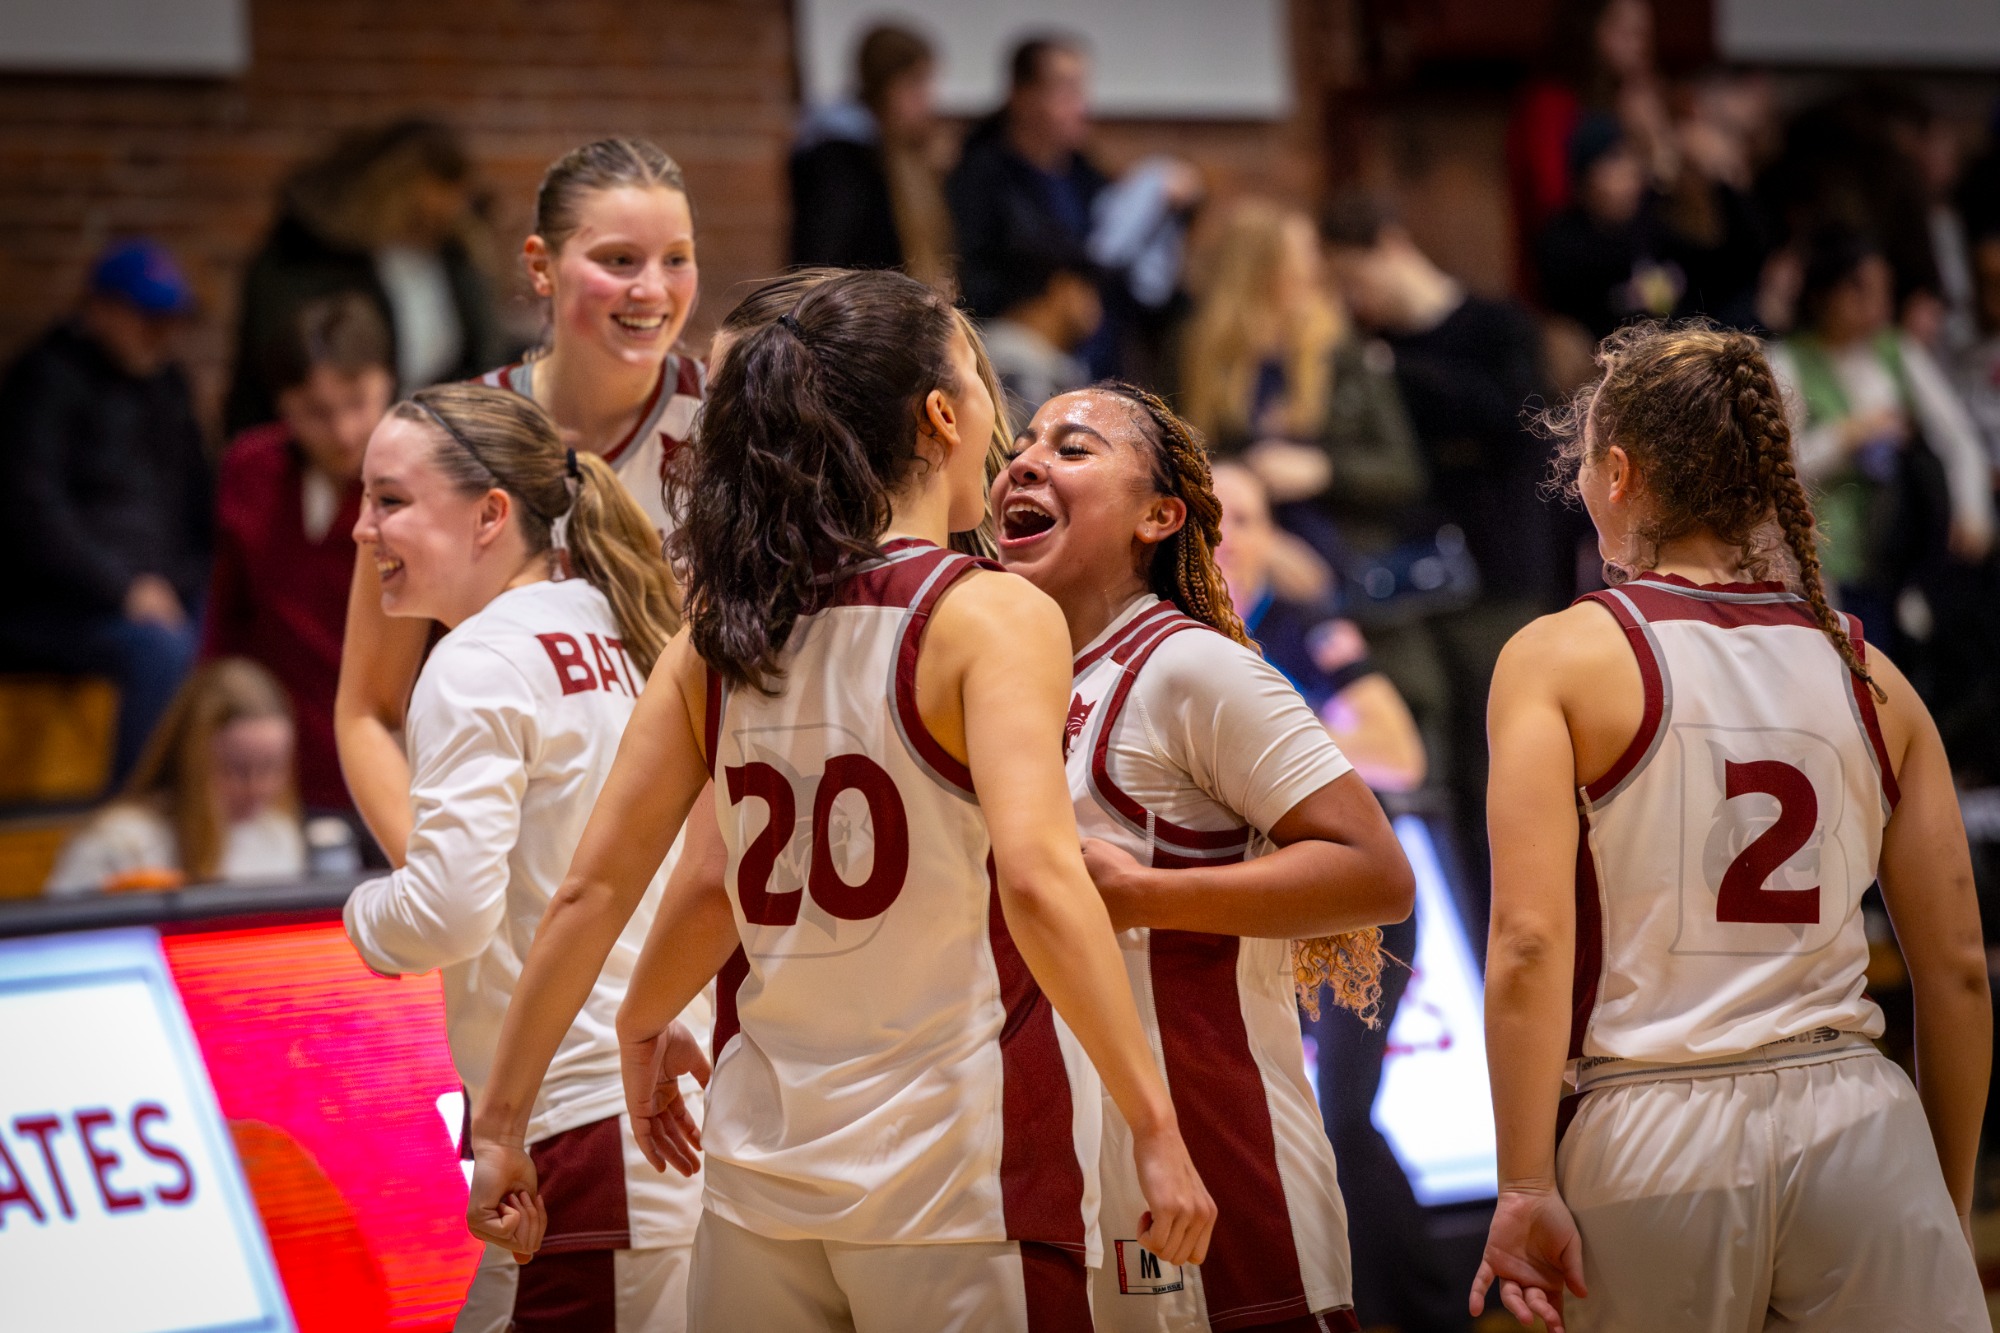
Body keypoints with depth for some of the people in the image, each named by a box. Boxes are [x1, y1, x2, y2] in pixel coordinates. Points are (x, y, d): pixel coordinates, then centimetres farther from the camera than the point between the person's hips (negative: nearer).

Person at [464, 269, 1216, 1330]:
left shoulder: (722, 635, 6)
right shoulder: (992, 617, -9)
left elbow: (592, 891, 5)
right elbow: (1035, 877, -22)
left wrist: (499, 1121, 13)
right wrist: (1156, 1125, -20)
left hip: (762, 1165, 5)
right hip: (956, 1180, -5)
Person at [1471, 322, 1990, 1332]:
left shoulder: (1559, 659, -1)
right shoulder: (1867, 675, 9)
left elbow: (1528, 941, -11)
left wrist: (1525, 1188, -9)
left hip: (1654, 1135, -2)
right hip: (1857, 1127, 2)